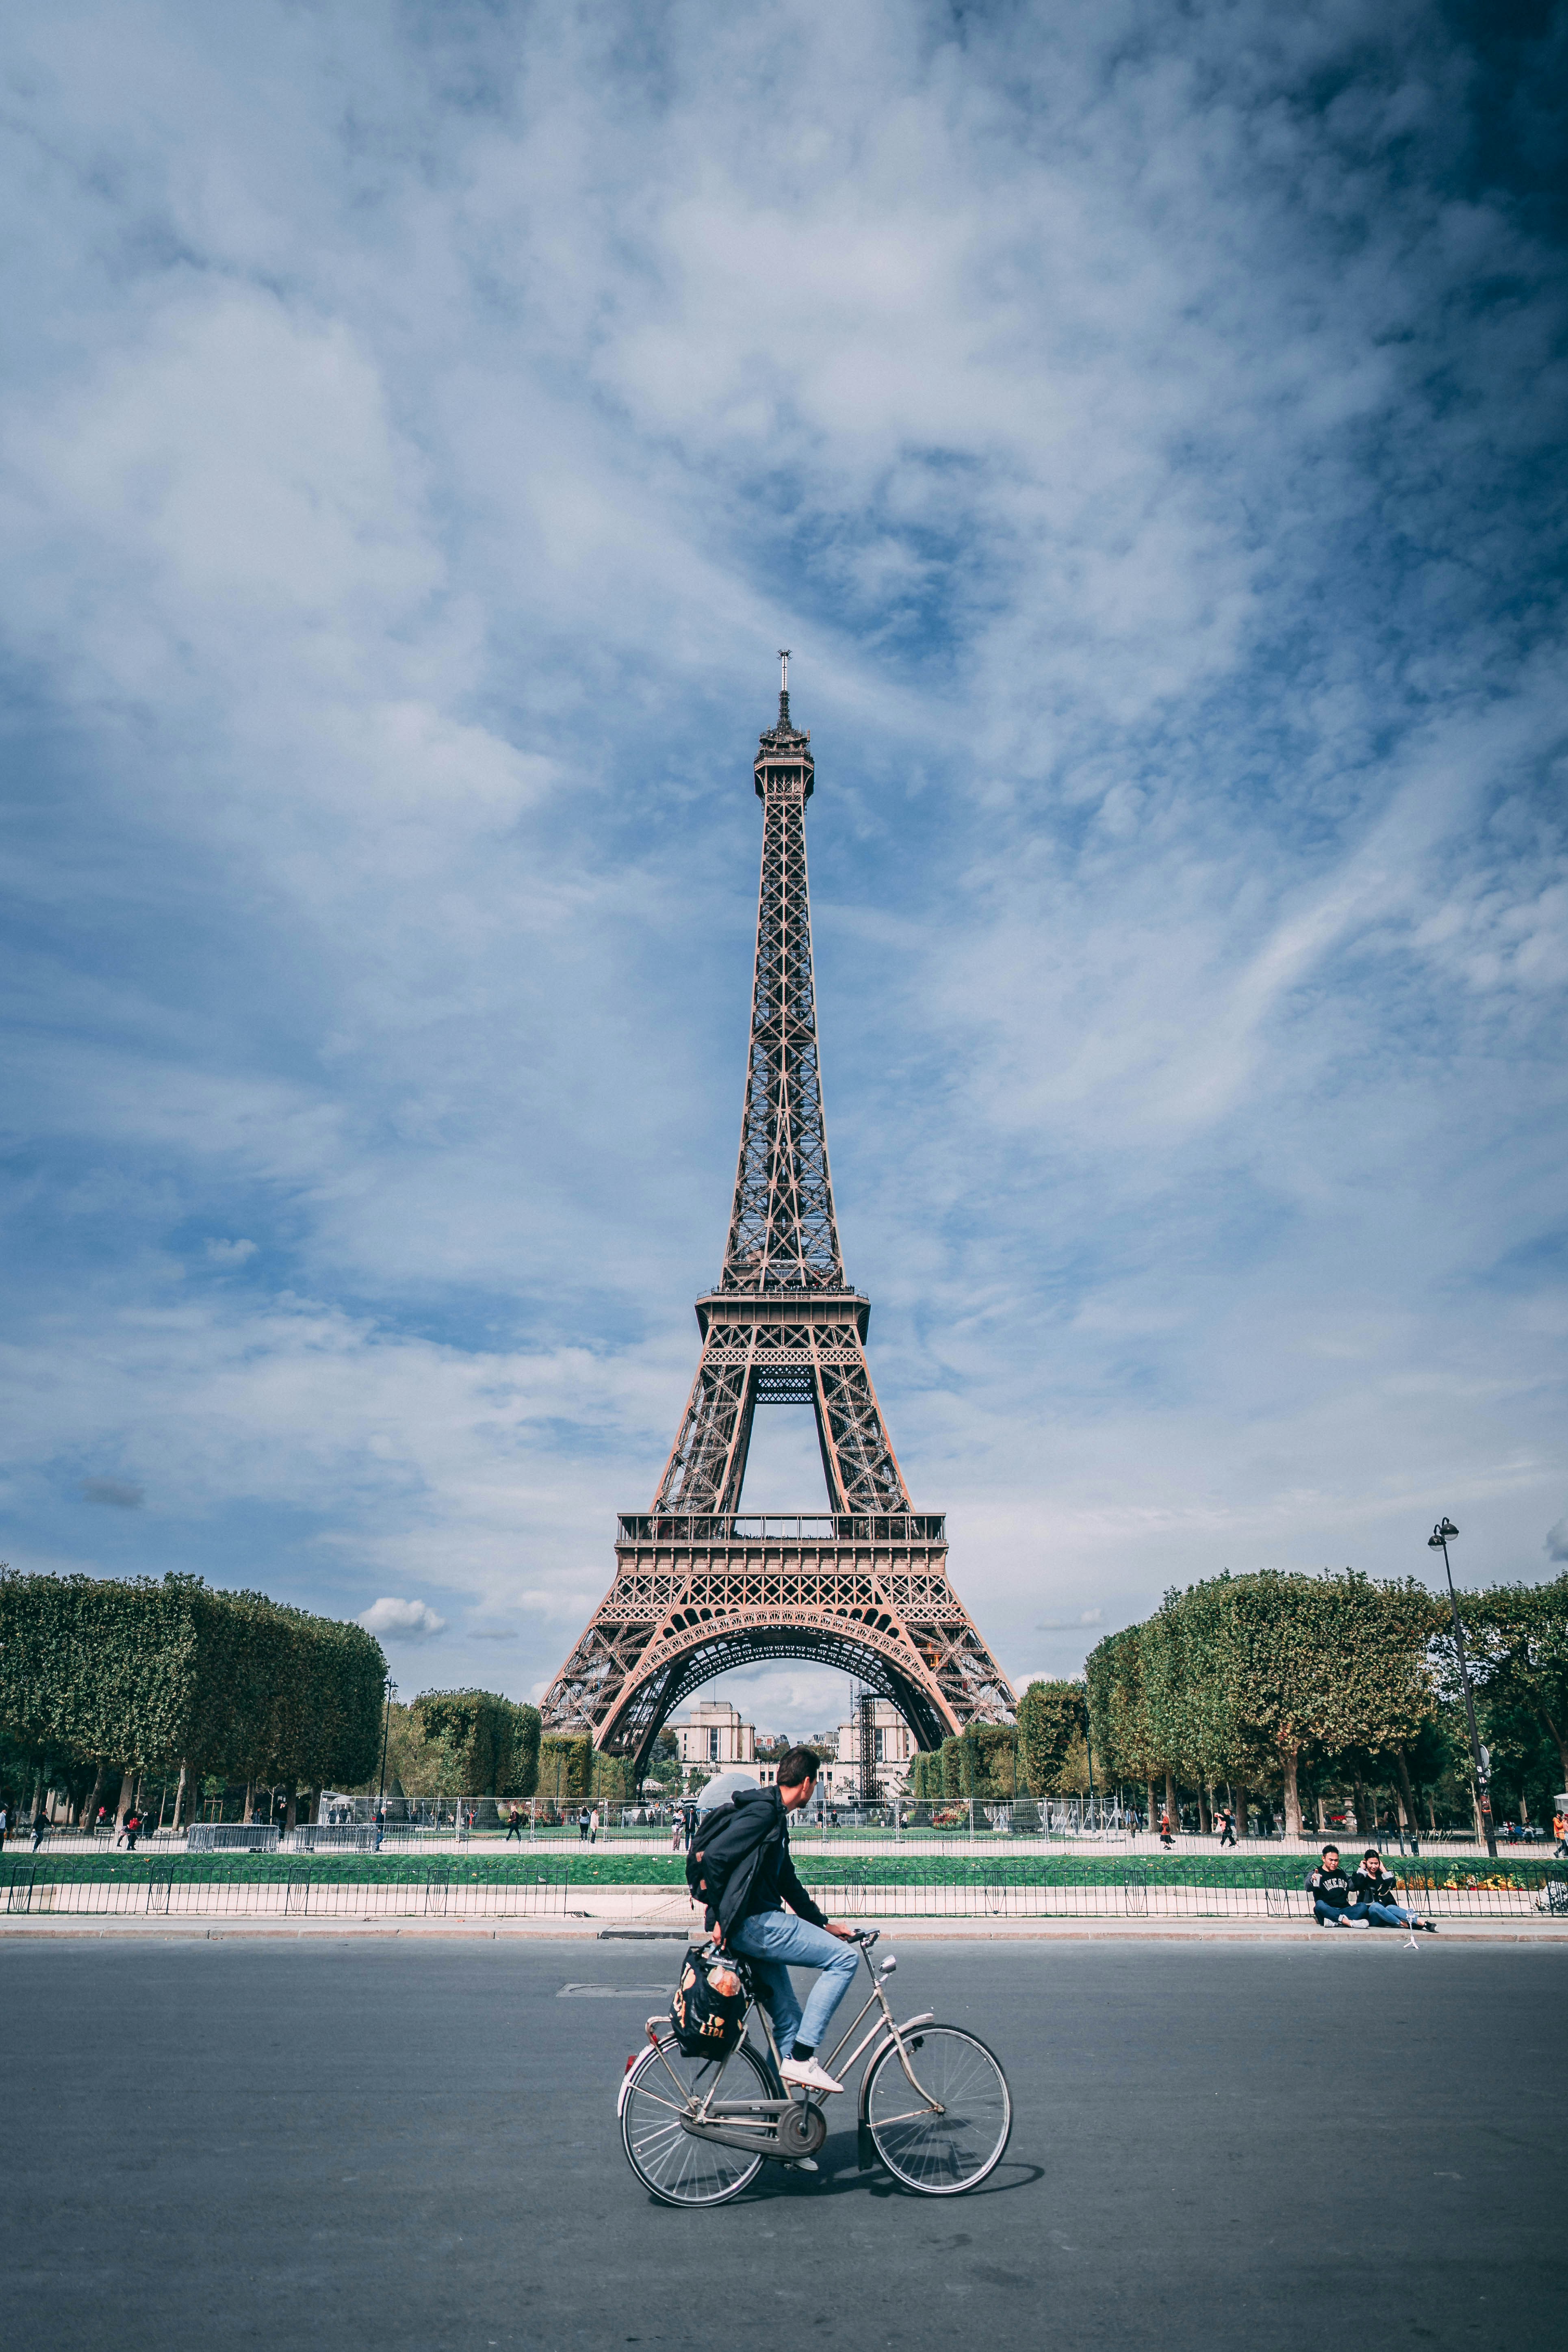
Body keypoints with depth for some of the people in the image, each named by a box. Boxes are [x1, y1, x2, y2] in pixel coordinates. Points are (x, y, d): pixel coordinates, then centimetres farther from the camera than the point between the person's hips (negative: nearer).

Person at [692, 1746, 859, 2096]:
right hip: (754, 1923, -10)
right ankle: (802, 2058, -9)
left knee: (788, 2020, 13)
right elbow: (713, 1857, -20)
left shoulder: (774, 1817, 20)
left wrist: (823, 1924, 26)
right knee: (845, 1958, -10)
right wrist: (719, 1918, -16)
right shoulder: (763, 1811, -13)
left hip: (758, 1925, 10)